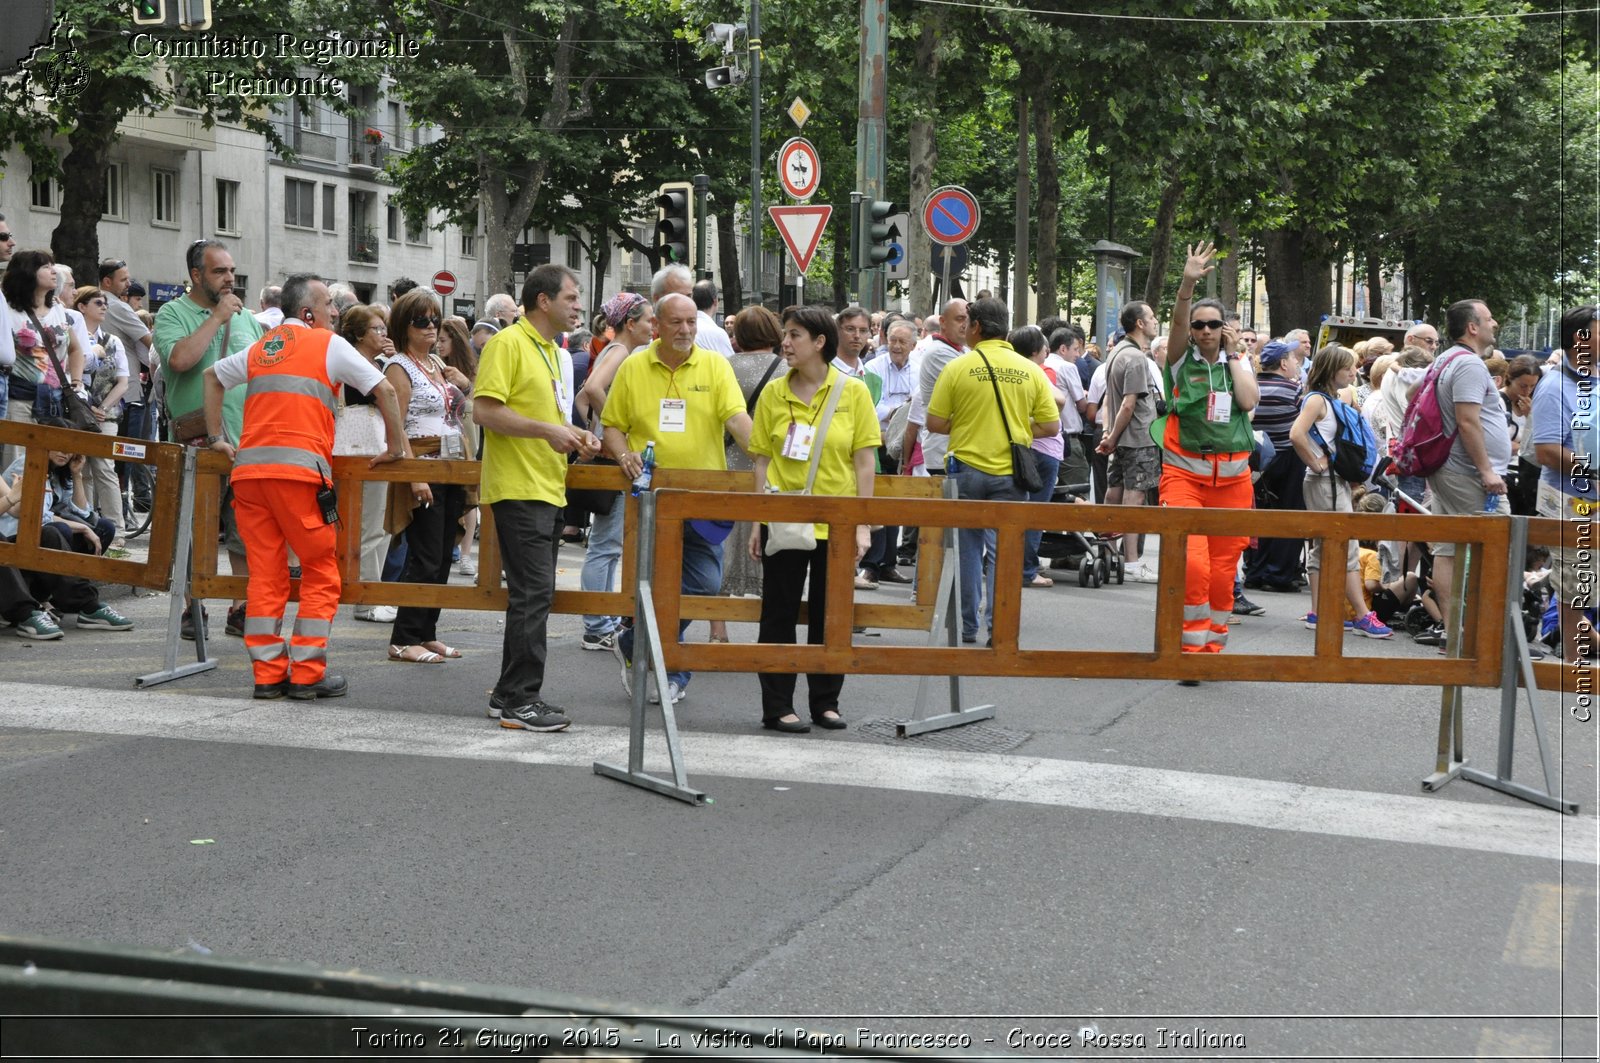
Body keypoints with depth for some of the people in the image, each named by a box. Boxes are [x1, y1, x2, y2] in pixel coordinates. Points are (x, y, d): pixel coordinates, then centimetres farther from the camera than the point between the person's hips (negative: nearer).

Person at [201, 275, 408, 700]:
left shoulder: (259, 349, 22)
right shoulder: (329, 345, 6)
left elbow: (211, 376, 34)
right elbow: (384, 389, 2)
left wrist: (216, 438, 33)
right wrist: (396, 446, 10)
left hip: (248, 469, 6)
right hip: (299, 469, -5)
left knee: (265, 574, 7)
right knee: (321, 573, 3)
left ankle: (267, 674, 6)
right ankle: (306, 674, 0)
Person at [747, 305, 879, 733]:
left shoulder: (853, 392, -1)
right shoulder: (773, 393, 2)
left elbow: (865, 460, 0)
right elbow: (762, 460, 5)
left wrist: (862, 524, -5)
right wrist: (756, 522, 1)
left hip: (836, 520, 0)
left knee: (830, 615, 7)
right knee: (779, 613, 3)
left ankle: (825, 701, 20)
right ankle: (777, 706, 9)